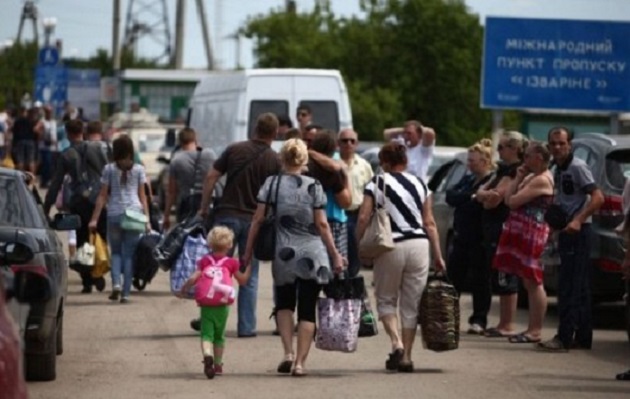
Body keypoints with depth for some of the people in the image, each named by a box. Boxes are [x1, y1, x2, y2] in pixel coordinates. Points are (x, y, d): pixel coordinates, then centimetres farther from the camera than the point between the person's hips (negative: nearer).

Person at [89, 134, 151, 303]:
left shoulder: (109, 169, 3)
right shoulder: (138, 169, 6)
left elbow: (103, 196, 2)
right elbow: (142, 196, 5)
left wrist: (94, 219, 3)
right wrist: (147, 219, 7)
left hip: (114, 214, 0)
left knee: (116, 252, 13)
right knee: (129, 254, 5)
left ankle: (116, 283, -9)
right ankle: (125, 292, 1)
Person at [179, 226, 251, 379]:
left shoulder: (204, 261, 2)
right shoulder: (231, 263, 0)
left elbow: (193, 278, -6)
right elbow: (242, 280, 9)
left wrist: (184, 288, 10)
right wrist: (249, 268, 23)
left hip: (205, 305, -1)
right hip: (222, 305, 1)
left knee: (206, 334, -3)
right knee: (219, 336, 16)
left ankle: (207, 355, -31)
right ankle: (218, 364, 21)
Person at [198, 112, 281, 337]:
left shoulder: (235, 150, 0)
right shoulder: (274, 161, -2)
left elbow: (211, 177, -2)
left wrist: (204, 207, 5)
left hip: (227, 215, 0)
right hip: (254, 220, 0)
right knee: (249, 276, 7)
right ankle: (246, 327, 5)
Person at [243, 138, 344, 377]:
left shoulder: (272, 183, 0)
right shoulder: (314, 186, -2)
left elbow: (258, 219, -1)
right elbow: (322, 224, -3)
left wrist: (248, 251, 6)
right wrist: (335, 254, 4)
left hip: (284, 254, 1)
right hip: (313, 255, -1)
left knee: (284, 304, 20)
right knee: (307, 310, 6)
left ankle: (288, 353, 3)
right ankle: (300, 362, 1)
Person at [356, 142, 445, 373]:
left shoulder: (378, 183, 0)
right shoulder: (419, 184, 10)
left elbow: (363, 218, -7)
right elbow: (429, 223, 9)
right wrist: (438, 256, 12)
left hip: (390, 247, -3)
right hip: (419, 244, 3)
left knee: (385, 299, 13)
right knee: (412, 304, 9)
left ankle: (396, 343, -9)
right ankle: (406, 356, 9)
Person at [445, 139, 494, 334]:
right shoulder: (467, 179, 16)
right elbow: (450, 196, 2)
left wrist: (462, 200, -13)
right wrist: (471, 197, -14)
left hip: (480, 240, -7)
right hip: (461, 236, 7)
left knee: (480, 281, 0)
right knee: (453, 277, 8)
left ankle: (479, 320, 7)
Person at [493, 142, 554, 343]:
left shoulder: (541, 180, -14)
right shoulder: (532, 177, 18)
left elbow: (512, 201, -17)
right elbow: (510, 199, 14)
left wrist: (517, 180, -3)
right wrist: (519, 179, 6)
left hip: (531, 233, -11)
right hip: (522, 232, 11)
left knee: (533, 282, -8)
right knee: (530, 282, 11)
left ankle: (535, 330, -8)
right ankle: (533, 329, 14)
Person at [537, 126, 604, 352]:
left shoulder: (577, 167, -13)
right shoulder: (557, 169, 15)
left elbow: (598, 198, -20)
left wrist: (578, 220, -27)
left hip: (577, 232, -9)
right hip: (566, 232, 10)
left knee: (568, 287, -11)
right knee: (580, 289, 12)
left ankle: (564, 338, -13)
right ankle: (583, 337, 16)